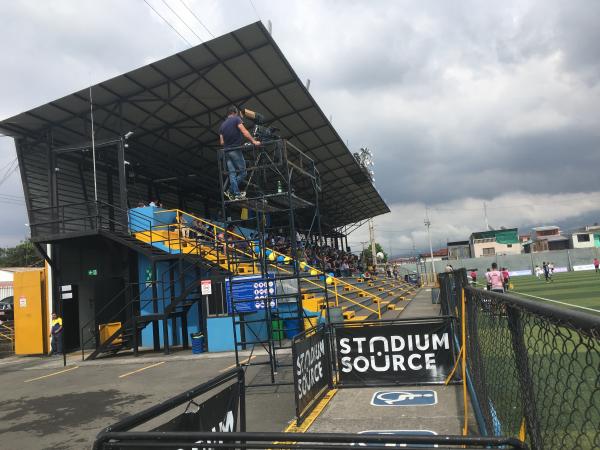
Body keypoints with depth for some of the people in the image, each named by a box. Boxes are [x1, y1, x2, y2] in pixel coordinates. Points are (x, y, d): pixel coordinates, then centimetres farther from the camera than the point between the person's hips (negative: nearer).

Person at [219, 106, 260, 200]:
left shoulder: (222, 125, 19)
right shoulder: (236, 119, 1)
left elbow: (221, 142, 16)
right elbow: (244, 132, -12)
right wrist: (254, 141, -11)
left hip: (226, 152, 7)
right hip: (235, 150, -7)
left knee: (232, 173, 4)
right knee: (242, 172, 0)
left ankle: (236, 194, -1)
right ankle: (230, 191, -6)